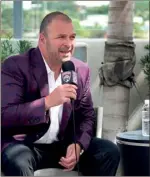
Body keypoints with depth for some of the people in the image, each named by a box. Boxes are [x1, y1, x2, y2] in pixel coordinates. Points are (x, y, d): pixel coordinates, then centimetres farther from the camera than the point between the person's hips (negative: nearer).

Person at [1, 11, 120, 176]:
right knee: (18, 161, -37)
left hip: (64, 145, 5)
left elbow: (86, 115, 10)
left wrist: (78, 145, -11)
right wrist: (47, 102, -30)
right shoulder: (15, 66, -11)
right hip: (24, 145, -5)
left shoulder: (81, 70, 5)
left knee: (109, 151, -13)